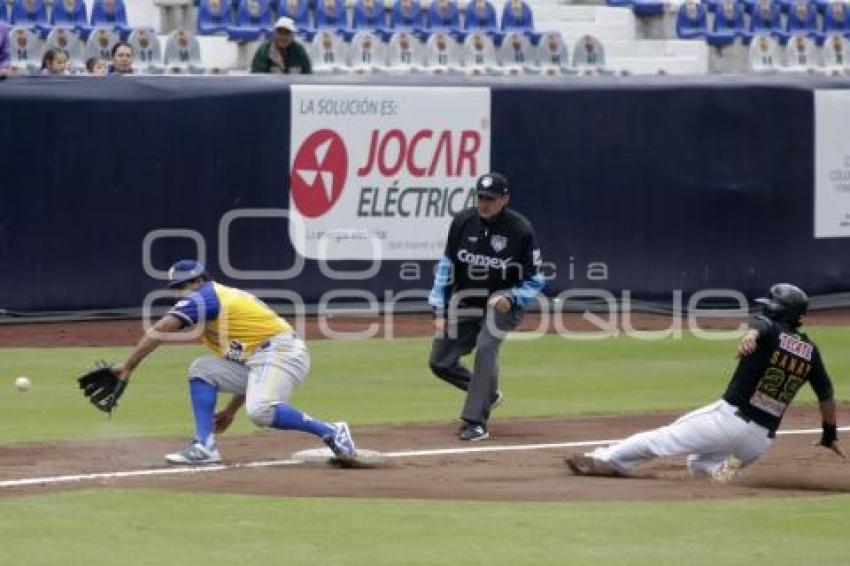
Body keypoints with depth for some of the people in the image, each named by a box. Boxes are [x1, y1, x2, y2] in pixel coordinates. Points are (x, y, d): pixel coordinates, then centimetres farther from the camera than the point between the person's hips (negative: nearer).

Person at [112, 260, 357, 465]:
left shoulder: (207, 296, -3)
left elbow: (160, 330, -13)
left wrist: (129, 366, -14)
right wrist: (231, 410, 26)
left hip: (282, 352, -10)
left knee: (260, 411, -32)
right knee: (202, 370, 9)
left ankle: (331, 433, -20)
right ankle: (204, 446, -3)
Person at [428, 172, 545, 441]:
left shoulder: (521, 229, -17)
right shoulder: (463, 221, -9)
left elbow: (535, 281, -10)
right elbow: (446, 266, 0)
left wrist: (510, 298, -28)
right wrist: (440, 312, -4)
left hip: (502, 303, -5)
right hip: (464, 304, 5)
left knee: (485, 347, -29)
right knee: (440, 362, 5)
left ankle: (476, 422, -24)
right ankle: (488, 394, 32)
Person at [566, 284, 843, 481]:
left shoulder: (769, 327, -5)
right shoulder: (810, 350, 11)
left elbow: (758, 327, -31)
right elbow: (827, 395, 14)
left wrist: (750, 337, -56)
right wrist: (830, 435, 27)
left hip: (729, 416, -5)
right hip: (761, 441, 6)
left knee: (661, 438, 7)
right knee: (696, 463, 24)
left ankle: (604, 460, 1)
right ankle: (723, 465, -5)